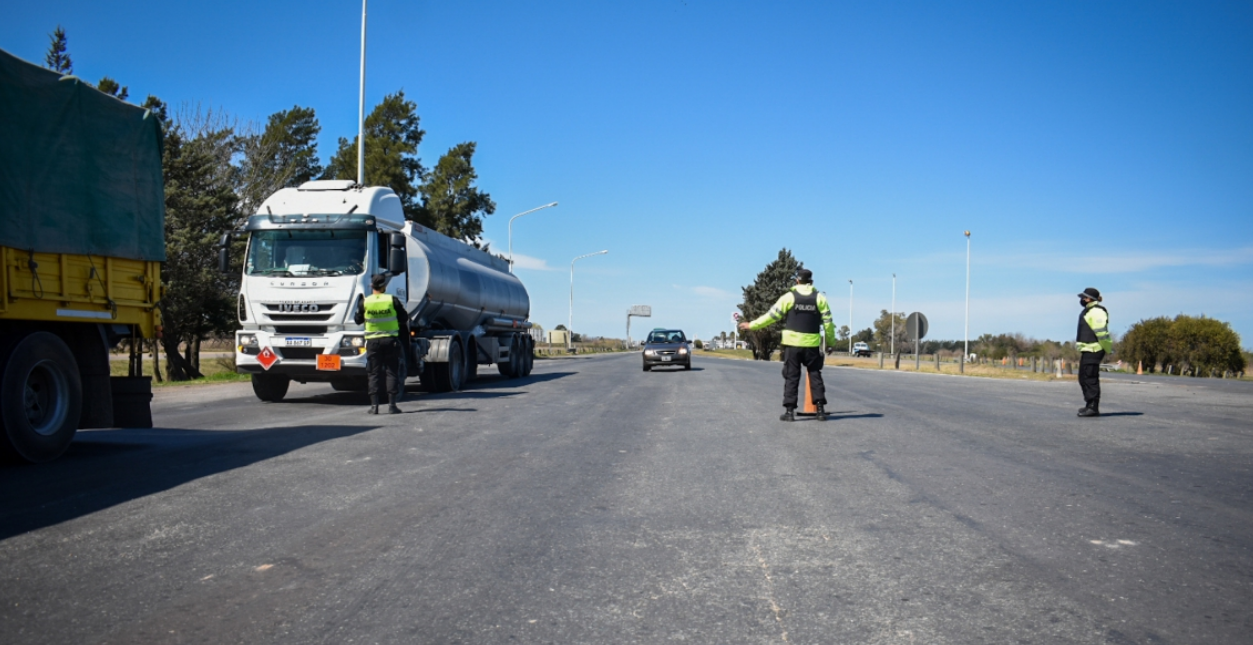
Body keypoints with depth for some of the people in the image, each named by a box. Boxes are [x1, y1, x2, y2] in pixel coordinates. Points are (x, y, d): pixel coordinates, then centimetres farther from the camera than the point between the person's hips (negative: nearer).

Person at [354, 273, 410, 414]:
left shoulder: (364, 302, -3)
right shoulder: (392, 300, -6)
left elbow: (358, 320, 9)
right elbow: (404, 319, 2)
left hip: (372, 341, 1)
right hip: (390, 340, -1)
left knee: (374, 373, 6)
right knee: (392, 372, 5)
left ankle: (374, 405, 1)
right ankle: (392, 405, 1)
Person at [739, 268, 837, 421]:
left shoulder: (789, 297, -2)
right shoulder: (819, 298, 4)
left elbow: (772, 315, -2)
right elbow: (828, 321, 4)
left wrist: (752, 325, 7)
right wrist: (831, 341, 17)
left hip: (792, 343, -1)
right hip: (812, 344, 2)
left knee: (791, 377, 4)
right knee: (815, 375, 10)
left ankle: (789, 410, 0)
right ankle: (820, 410, 5)